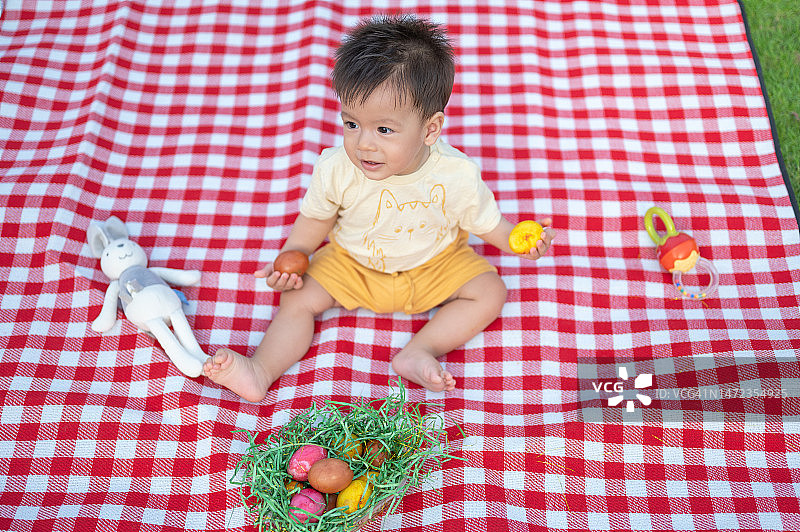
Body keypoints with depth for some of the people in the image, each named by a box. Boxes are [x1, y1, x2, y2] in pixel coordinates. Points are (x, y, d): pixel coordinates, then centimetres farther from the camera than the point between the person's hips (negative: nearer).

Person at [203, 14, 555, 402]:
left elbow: (485, 221, -10)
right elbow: (316, 218, -5)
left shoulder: (456, 175, -27)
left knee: (490, 291, -15)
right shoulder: (335, 169, -24)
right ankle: (261, 372, -17)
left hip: (435, 262, 0)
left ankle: (418, 352, -21)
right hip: (352, 263, 0)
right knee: (298, 298, -13)